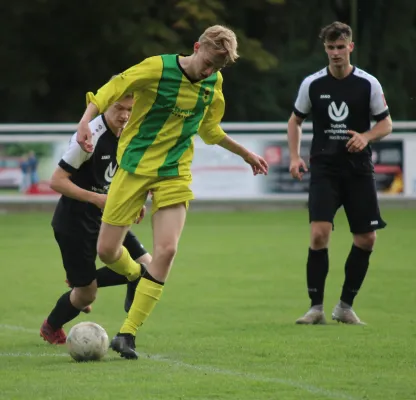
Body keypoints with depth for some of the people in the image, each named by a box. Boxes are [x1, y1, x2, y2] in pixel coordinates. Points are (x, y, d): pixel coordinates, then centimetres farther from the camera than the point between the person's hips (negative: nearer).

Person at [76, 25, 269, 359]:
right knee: (107, 250, -2)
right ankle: (137, 276, 36)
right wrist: (86, 120, -29)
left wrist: (246, 154, 29)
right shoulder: (158, 68, -14)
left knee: (166, 249, -17)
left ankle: (128, 334, -11)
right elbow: (111, 90, -12)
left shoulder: (214, 83, 3)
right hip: (135, 167, -2)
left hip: (174, 174, 3)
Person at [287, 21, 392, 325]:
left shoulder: (368, 84, -2)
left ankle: (345, 306, 17)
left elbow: (386, 123, 5)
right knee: (319, 233, -16)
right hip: (324, 169, -1)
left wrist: (366, 137, -15)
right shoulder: (312, 84, 0)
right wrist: (295, 157, 1)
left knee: (367, 239, 0)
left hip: (359, 171, 1)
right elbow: (296, 120, 14)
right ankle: (316, 308, -7)